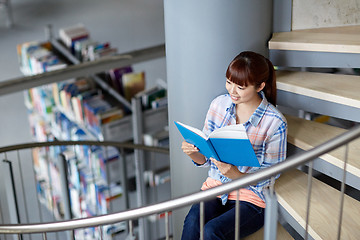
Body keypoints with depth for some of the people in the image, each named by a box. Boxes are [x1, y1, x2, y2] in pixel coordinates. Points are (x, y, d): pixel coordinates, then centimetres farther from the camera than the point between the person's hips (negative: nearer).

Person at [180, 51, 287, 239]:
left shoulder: (275, 122, -13)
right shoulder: (218, 105, 1)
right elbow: (205, 158, 8)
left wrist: (236, 175, -24)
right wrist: (193, 152, -15)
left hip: (251, 198, -3)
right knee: (193, 220, -28)